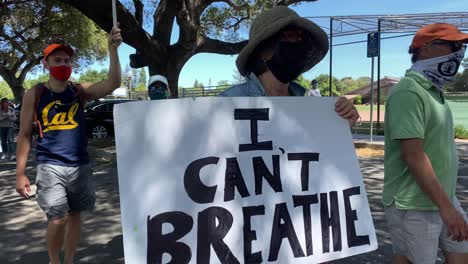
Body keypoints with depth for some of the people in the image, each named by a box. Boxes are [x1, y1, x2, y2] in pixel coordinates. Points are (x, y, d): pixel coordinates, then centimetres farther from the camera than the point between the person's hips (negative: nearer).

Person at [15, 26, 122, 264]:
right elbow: (25, 135, 2)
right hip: (50, 166, -2)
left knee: (75, 215, 12)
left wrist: (112, 49, -25)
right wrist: (20, 173, -1)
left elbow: (113, 83, -13)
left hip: (80, 165, 2)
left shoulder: (80, 91, 3)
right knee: (58, 219, -7)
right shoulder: (35, 95, -1)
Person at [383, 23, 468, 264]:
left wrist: (448, 202, 21)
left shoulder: (434, 91, 12)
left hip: (442, 199, 9)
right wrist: (446, 207, -24)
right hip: (414, 207, -9)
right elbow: (413, 156, -26)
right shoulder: (408, 93, -20)